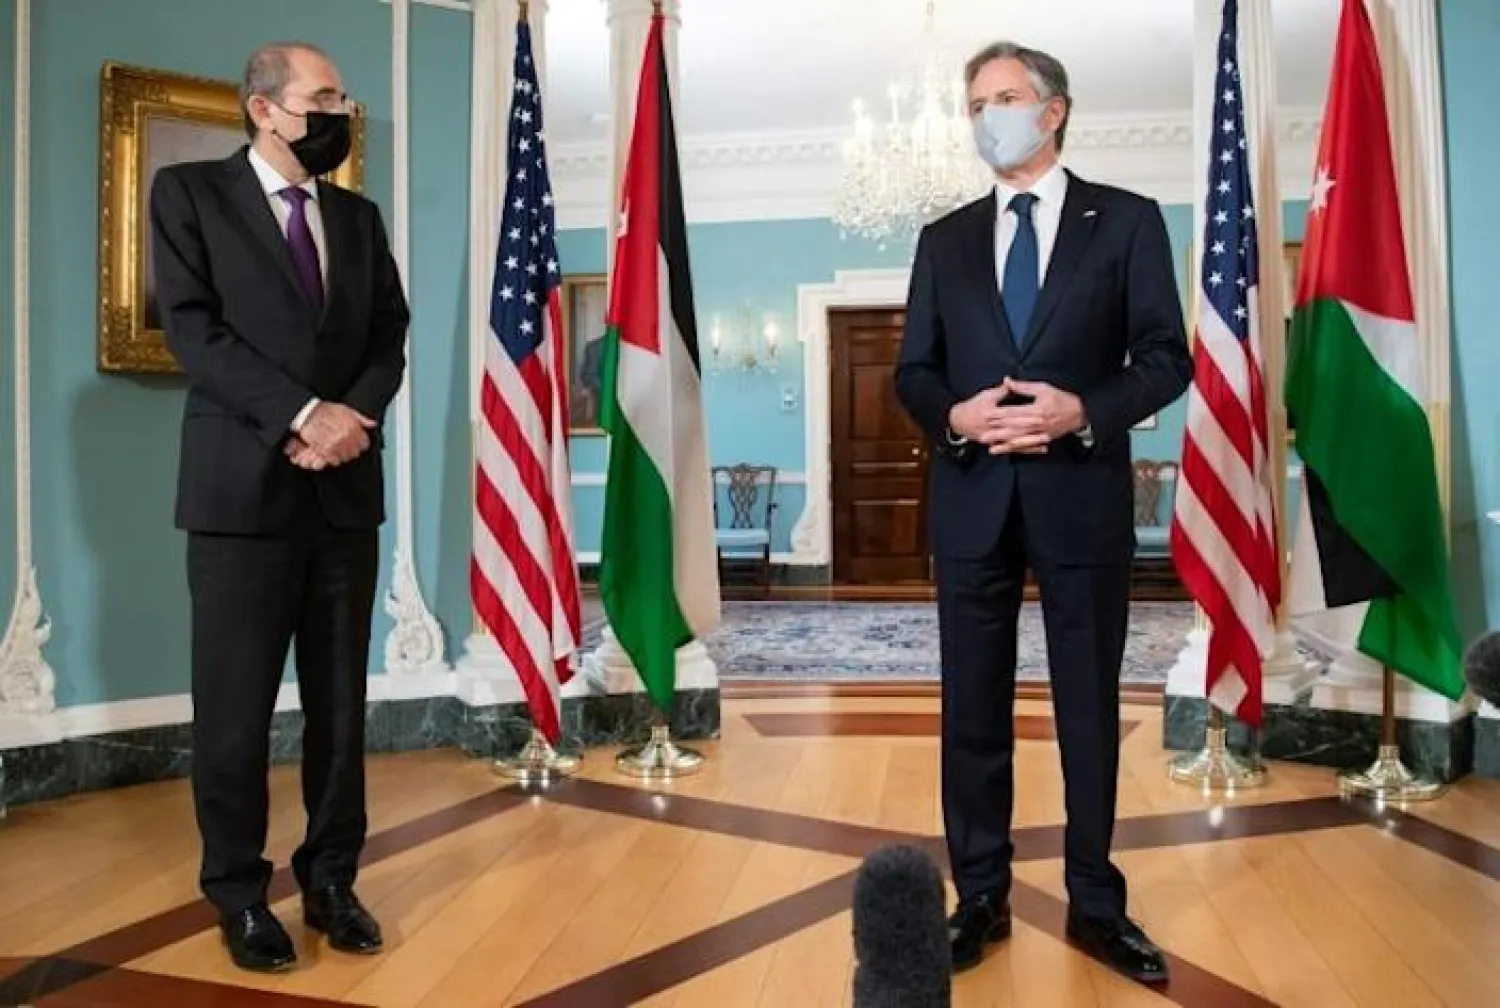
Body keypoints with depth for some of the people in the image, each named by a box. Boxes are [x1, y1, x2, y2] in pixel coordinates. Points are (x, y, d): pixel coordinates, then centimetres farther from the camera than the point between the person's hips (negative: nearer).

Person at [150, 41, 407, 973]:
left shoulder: (359, 217, 16)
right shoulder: (190, 193, 4)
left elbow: (390, 337, 10)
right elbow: (193, 329, -7)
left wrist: (353, 417, -9)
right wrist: (303, 414, -15)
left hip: (347, 487, 4)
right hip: (245, 485, -3)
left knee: (342, 702, 7)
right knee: (237, 705, 3)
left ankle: (331, 878, 21)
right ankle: (240, 892, 19)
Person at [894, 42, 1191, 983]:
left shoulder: (1127, 220, 4)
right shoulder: (946, 238, 12)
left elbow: (1166, 358, -1)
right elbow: (913, 371, 8)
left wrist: (1085, 410, -18)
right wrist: (955, 415, -13)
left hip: (1082, 493, -2)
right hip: (972, 497, 2)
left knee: (1090, 706, 9)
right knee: (973, 707, 8)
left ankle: (1097, 904, 26)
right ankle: (981, 899, 24)